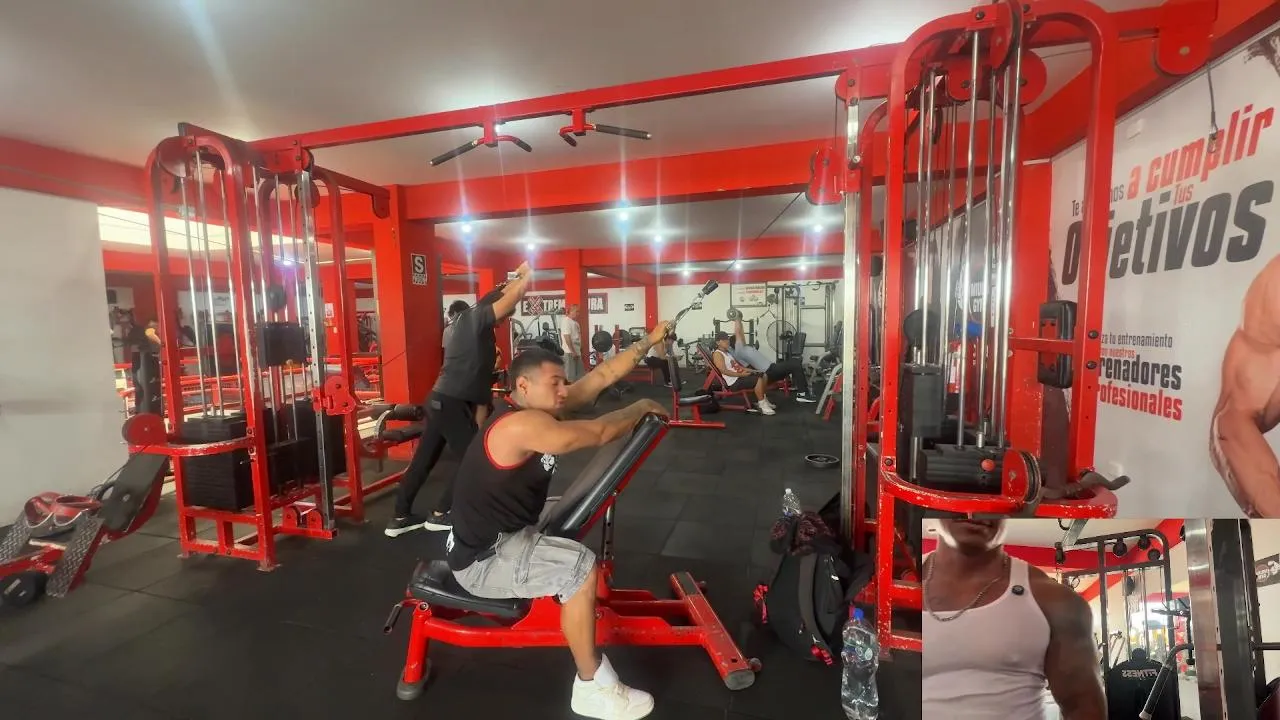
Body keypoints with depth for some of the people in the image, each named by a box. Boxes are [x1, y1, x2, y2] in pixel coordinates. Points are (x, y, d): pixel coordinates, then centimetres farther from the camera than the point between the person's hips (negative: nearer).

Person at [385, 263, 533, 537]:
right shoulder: (475, 317, -12)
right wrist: (527, 274, -1)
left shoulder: (473, 323, 14)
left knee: (424, 459, 15)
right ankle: (439, 515, 14)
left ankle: (400, 517, 25)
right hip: (451, 403, -10)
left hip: (442, 399, 10)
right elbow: (514, 295, -19)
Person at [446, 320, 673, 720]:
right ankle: (591, 688, -5)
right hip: (483, 558, -10)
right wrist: (641, 407, -11)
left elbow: (602, 375, 0)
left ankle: (576, 609, 35)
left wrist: (648, 341, -1)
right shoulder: (521, 424, -28)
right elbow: (599, 433, -28)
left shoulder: (541, 406, 0)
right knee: (581, 567, -23)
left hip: (501, 533, 10)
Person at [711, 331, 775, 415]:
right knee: (759, 380, -24)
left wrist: (750, 370, 10)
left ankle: (762, 400, 15)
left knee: (763, 376, 9)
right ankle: (761, 405, -17)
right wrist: (741, 374, -23)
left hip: (739, 376, 10)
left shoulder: (728, 352, 19)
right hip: (734, 382, -10)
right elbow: (724, 371, -22)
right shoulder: (717, 354, -12)